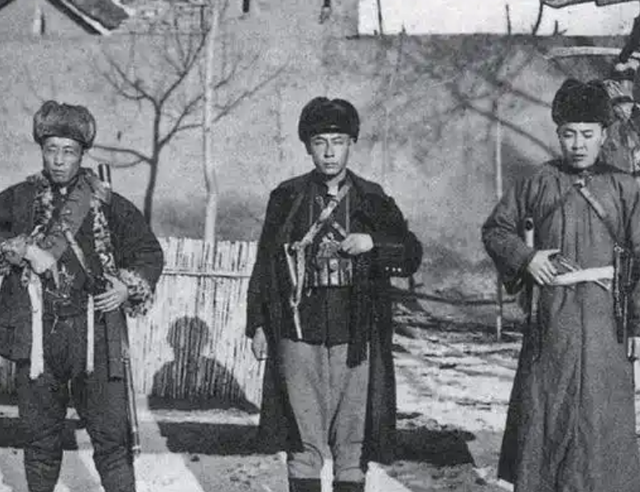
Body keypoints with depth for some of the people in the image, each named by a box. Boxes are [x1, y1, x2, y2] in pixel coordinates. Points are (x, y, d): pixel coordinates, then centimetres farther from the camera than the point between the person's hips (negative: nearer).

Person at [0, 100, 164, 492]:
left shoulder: (109, 205, 6)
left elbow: (150, 251, 14)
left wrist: (129, 287, -2)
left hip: (95, 338, -1)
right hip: (36, 338, 1)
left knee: (112, 436, -3)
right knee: (40, 437, 11)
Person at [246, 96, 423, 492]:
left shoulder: (373, 200, 8)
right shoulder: (287, 198, 7)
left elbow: (412, 256, 7)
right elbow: (264, 264, 10)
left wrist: (373, 244, -10)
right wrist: (258, 325, 5)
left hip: (355, 338, 1)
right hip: (298, 334, 0)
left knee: (353, 441, 3)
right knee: (303, 441, -1)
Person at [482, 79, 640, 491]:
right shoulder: (539, 184, 7)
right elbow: (495, 229, 15)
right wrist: (525, 257, -3)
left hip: (605, 319, -1)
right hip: (550, 318, 1)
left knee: (603, 417, 1)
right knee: (542, 411, 6)